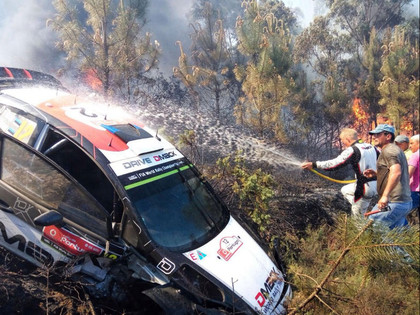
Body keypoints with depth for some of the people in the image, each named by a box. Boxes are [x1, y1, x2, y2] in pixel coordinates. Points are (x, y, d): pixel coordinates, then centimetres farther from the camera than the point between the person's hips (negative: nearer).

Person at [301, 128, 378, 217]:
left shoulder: (352, 150, -15)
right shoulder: (372, 147, 9)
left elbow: (335, 163, -22)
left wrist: (314, 165, -20)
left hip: (365, 188, -9)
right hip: (376, 185, 9)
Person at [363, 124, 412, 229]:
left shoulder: (388, 150, -11)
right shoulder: (396, 149, 23)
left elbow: (396, 172, -27)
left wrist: (385, 195, -32)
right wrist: (376, 174, 16)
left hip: (394, 202, -11)